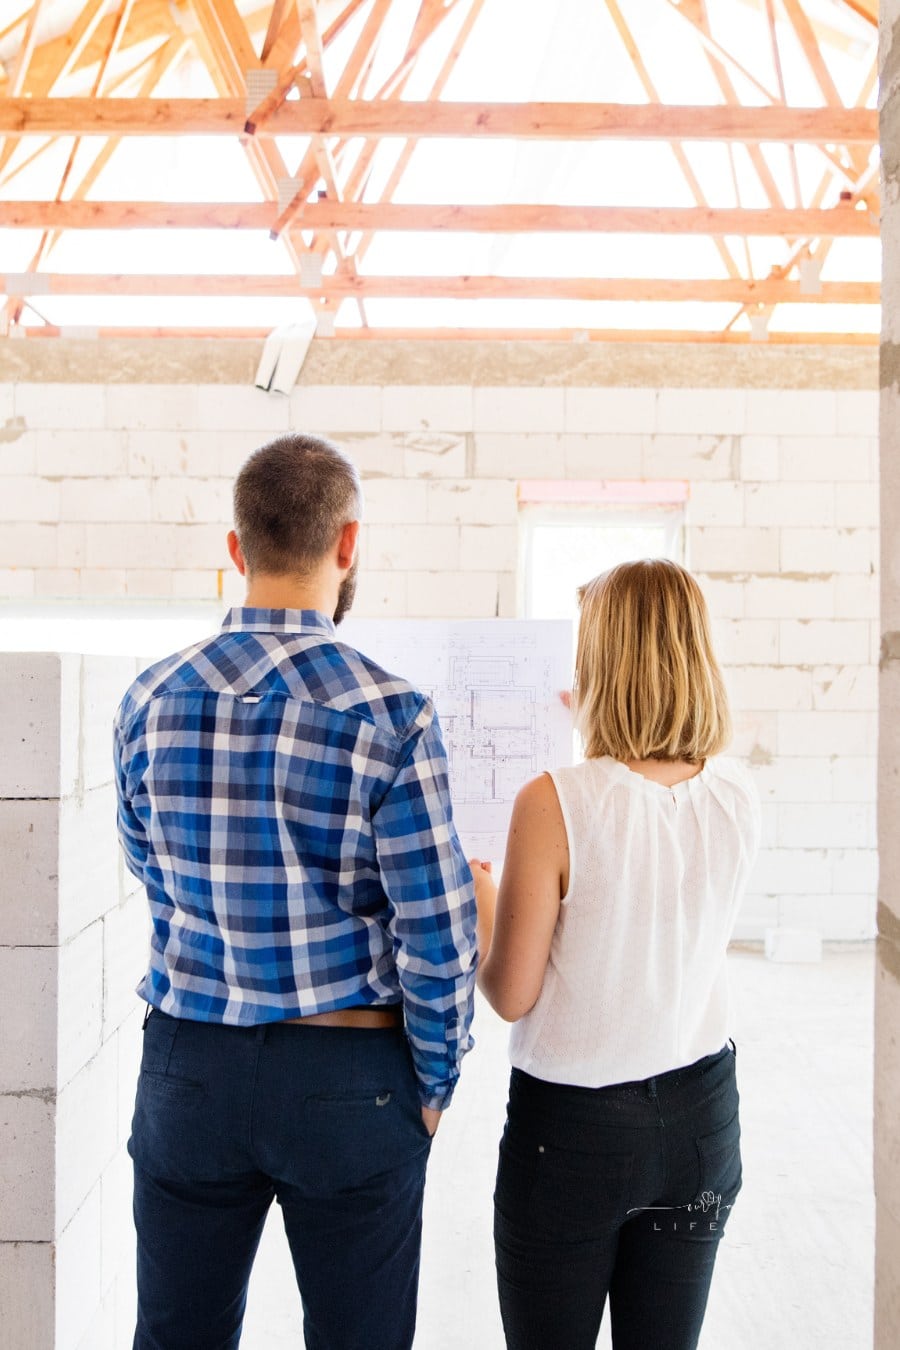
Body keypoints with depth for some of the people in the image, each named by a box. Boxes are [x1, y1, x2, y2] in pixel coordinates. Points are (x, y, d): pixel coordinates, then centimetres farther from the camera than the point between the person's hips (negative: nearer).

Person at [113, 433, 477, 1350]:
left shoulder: (151, 701, -5)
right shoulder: (390, 716, -17)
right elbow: (439, 937, -14)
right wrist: (434, 1080, 1)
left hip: (189, 1068, 3)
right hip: (347, 1079, -3)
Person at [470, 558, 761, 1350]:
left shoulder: (554, 804, -22)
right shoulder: (739, 796, -7)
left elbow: (512, 996, -16)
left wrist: (480, 897, 5)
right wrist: (599, 737, 22)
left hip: (573, 1126, -4)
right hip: (701, 1114, 5)